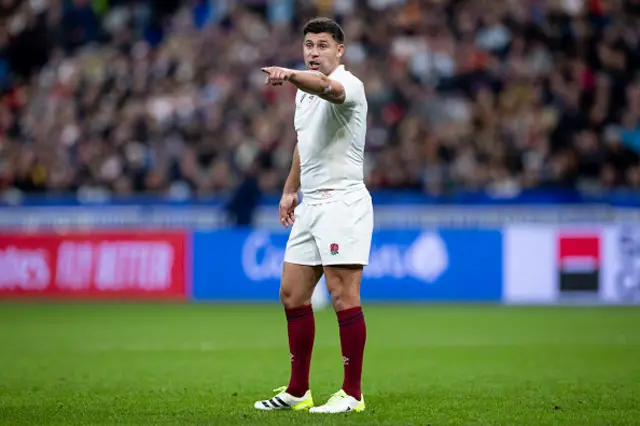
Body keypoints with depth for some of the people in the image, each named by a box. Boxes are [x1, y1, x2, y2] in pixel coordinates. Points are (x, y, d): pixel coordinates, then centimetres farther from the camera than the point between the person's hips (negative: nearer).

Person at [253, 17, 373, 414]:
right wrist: (290, 189, 26)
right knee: (293, 294, 9)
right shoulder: (305, 92, 15)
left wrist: (289, 75, -56)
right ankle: (298, 390, 17)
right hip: (311, 204, 9)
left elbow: (326, 87, -38)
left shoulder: (349, 84, -12)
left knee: (344, 296, -9)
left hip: (342, 201, -9)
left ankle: (352, 393, -3)